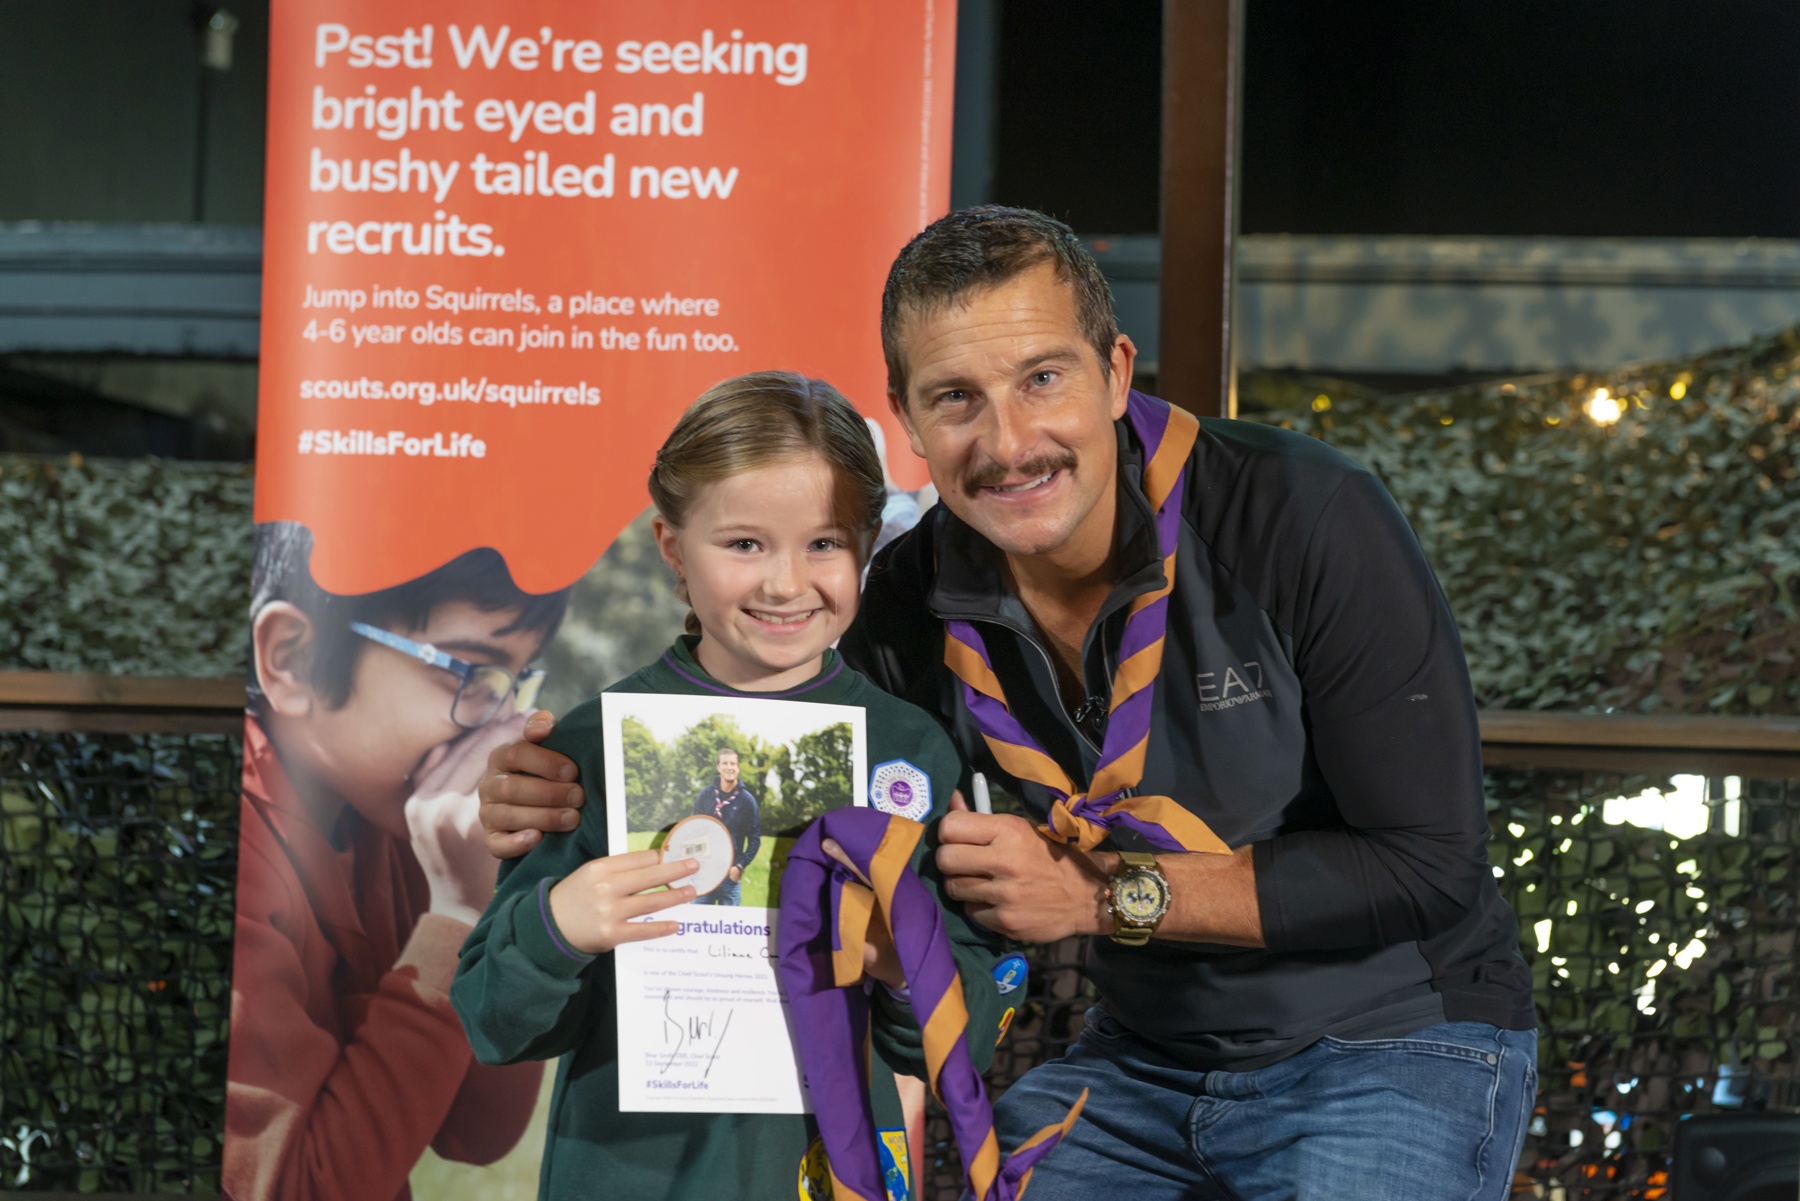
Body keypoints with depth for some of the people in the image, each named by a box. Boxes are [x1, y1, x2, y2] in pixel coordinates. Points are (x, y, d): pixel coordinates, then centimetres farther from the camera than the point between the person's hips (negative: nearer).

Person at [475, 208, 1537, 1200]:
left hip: (1396, 1042, -4)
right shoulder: (918, 601, -7)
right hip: (1147, 1060, 5)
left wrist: (1106, 895, -23)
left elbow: (1431, 866, -21)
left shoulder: (1307, 520, -22)